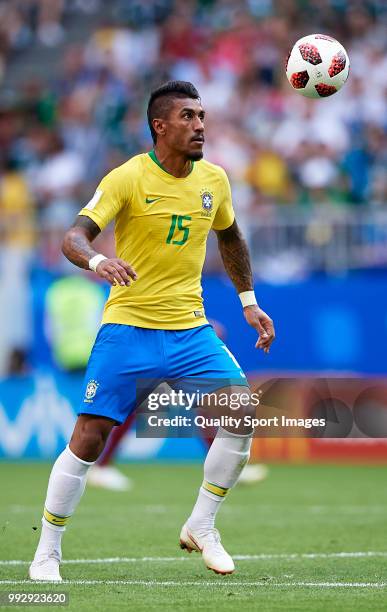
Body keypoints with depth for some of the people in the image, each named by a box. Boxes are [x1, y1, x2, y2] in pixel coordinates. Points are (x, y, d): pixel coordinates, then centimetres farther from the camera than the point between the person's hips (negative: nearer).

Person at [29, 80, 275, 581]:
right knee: (88, 438, -8)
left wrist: (248, 301, 21)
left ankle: (201, 527, 4)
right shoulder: (128, 179, -10)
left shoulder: (214, 180, 5)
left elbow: (229, 238, 25)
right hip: (127, 327, -4)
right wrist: (98, 262, -41)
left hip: (190, 328, 4)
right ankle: (47, 552, 8)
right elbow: (74, 237, -19)